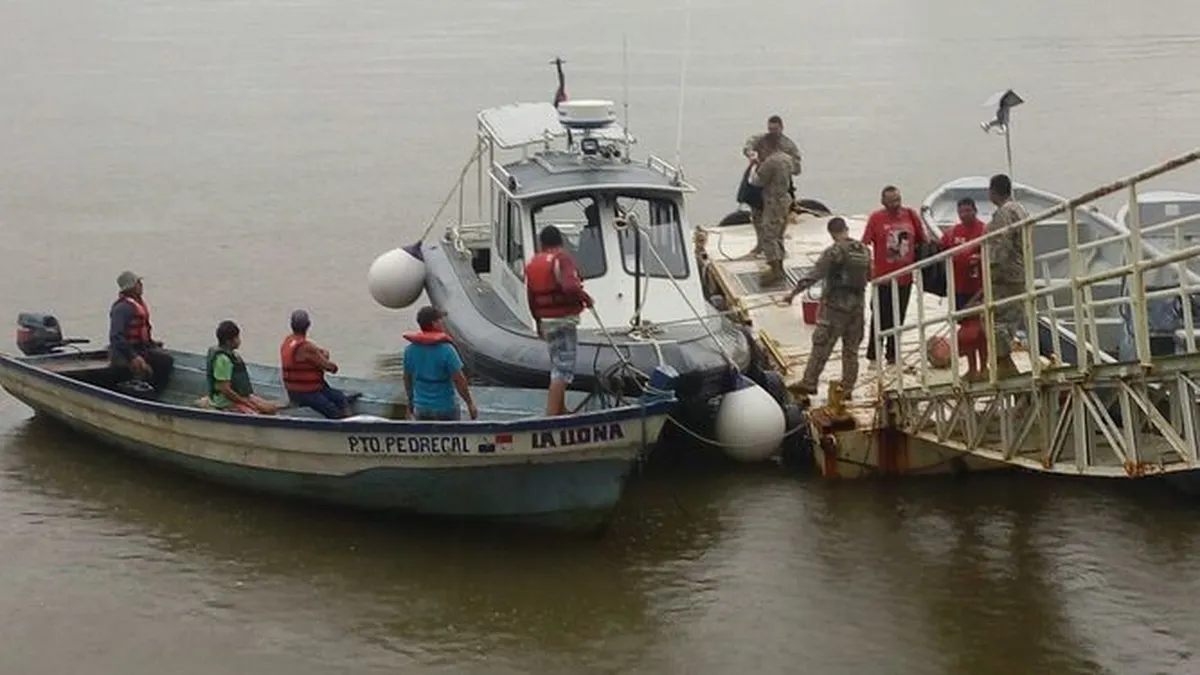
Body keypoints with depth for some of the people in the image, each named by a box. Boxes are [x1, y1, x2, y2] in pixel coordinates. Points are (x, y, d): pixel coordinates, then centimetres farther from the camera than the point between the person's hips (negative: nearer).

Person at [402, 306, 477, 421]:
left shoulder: (410, 350, -3)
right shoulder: (446, 350, -19)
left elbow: (407, 379, 8)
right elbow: (459, 380, -17)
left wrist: (411, 403, 23)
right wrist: (470, 404, -5)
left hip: (421, 408, 4)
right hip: (445, 409, -4)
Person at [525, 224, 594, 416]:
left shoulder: (532, 264, 9)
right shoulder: (562, 258, -12)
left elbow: (531, 298, 13)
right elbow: (570, 286, -28)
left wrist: (538, 321, 24)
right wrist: (586, 298, -11)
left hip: (546, 321, 8)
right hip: (564, 319, -8)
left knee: (557, 366, 22)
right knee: (563, 369, -7)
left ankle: (561, 410, 30)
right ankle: (551, 415, -13)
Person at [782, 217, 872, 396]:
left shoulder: (834, 251, -14)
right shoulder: (864, 251, 5)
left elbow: (814, 275, -19)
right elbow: (869, 276, 16)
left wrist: (794, 292, -18)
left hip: (835, 305, -6)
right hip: (857, 305, 6)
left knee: (821, 345, -2)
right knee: (851, 348, 11)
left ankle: (809, 383, -2)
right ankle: (847, 388, 12)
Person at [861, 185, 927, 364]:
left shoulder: (910, 215, 2)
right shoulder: (876, 218, -7)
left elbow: (922, 241, 11)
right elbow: (864, 245, -7)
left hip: (905, 277, 3)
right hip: (883, 277, -3)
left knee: (898, 319, 12)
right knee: (880, 318, 1)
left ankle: (892, 354, 24)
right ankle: (873, 355, 12)